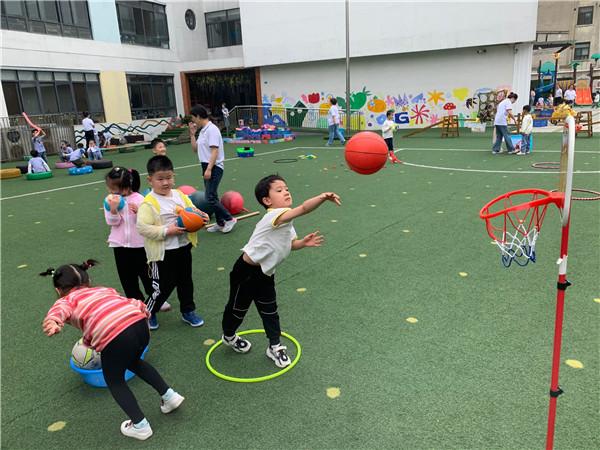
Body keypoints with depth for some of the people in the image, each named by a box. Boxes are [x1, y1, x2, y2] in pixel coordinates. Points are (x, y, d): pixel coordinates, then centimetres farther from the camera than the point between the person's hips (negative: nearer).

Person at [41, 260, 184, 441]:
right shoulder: (102, 289, 33)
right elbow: (129, 302, 27)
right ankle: (169, 395, 36)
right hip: (140, 323, 6)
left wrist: (52, 323, -24)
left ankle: (140, 426, 27)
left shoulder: (67, 300, 19)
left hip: (115, 336, -5)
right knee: (134, 362, 37)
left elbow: (59, 310, -4)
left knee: (114, 381, 24)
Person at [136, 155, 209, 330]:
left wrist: (201, 217, -11)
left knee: (186, 282, 19)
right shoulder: (149, 203, -17)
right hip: (163, 253, -6)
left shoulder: (180, 195, 3)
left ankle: (188, 311, 38)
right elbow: (143, 228, -22)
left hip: (184, 248, 6)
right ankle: (148, 313, 30)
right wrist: (167, 231, -26)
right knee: (163, 286, 6)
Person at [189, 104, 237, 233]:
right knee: (212, 197, 12)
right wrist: (192, 134, 13)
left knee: (210, 197, -13)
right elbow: (195, 149, 21)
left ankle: (229, 219, -2)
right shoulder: (203, 131, 15)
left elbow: (215, 151, -20)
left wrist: (209, 169, -25)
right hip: (207, 167, 10)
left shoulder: (212, 129, -13)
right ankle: (220, 223, 20)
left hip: (214, 167, -10)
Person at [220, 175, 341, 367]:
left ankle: (275, 346, 28)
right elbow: (303, 209, -46)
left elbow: (287, 244, 13)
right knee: (238, 308, 16)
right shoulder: (274, 215, -29)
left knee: (269, 310, 13)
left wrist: (303, 243, -6)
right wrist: (323, 197, -59)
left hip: (265, 273, 8)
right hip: (246, 272, -7)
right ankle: (229, 336, 42)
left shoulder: (285, 221, 0)